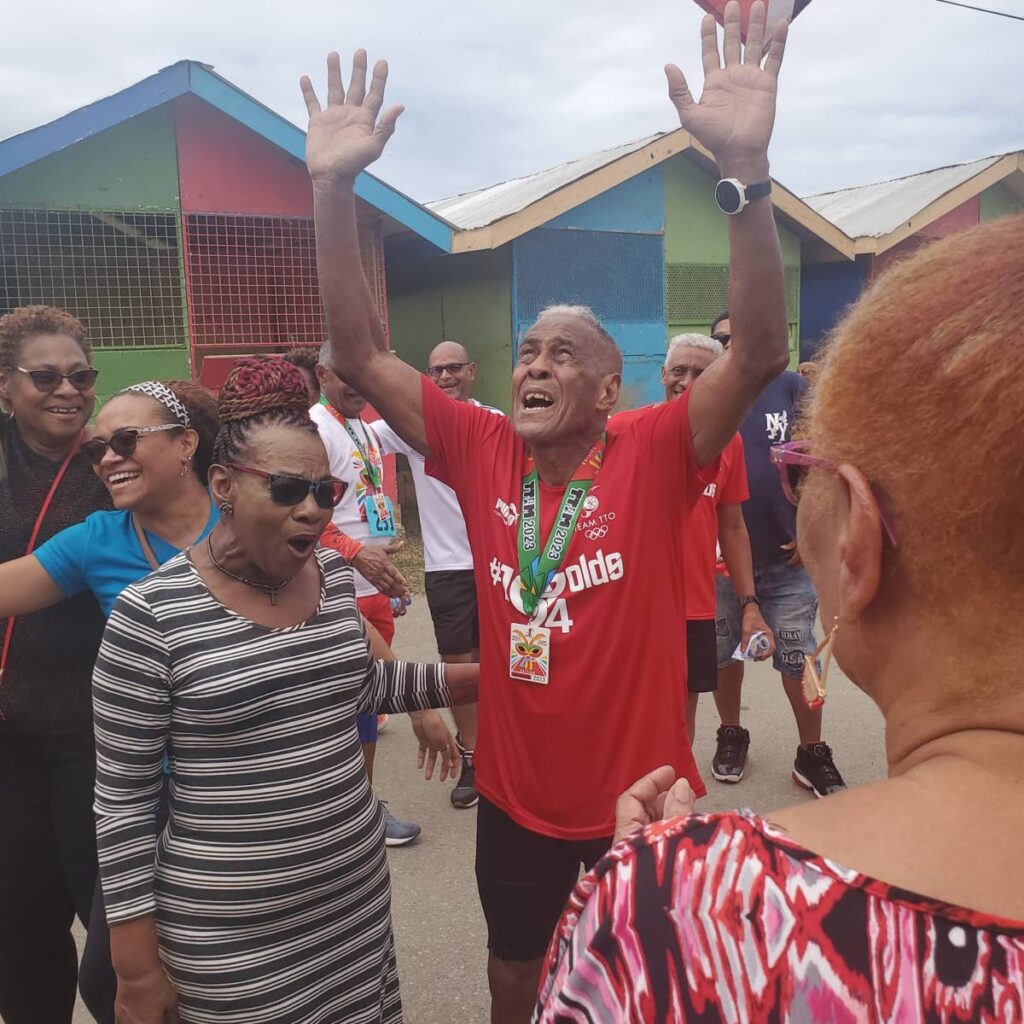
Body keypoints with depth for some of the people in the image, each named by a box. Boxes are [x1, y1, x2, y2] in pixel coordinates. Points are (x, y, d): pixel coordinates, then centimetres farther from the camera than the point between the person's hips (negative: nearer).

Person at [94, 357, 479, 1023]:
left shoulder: (336, 575, -1)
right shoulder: (151, 614, -17)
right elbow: (122, 801, -11)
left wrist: (478, 678, 10)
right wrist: (137, 969, -7)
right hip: (228, 938, -5)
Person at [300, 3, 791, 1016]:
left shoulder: (654, 455, -15)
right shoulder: (482, 451, -7)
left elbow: (759, 351, -28)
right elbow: (360, 355, -9)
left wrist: (746, 167, -39)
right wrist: (333, 187, -18)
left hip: (639, 798, -2)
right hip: (514, 798, 3)